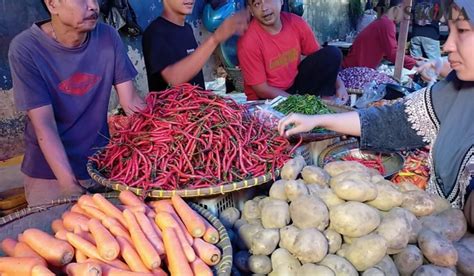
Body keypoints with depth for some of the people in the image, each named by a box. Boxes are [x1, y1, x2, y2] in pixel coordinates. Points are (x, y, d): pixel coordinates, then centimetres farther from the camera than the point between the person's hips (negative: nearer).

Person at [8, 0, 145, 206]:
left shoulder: (108, 37, -7)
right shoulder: (25, 48, -17)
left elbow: (130, 101, -6)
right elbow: (44, 126, -19)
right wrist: (71, 185, -27)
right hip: (49, 173, -3)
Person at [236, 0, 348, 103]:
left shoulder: (296, 23, -11)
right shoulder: (248, 42, -23)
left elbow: (320, 57, 2)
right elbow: (262, 89, -19)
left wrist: (340, 85, -12)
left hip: (295, 84, 5)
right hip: (268, 99, -5)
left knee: (332, 53, -11)